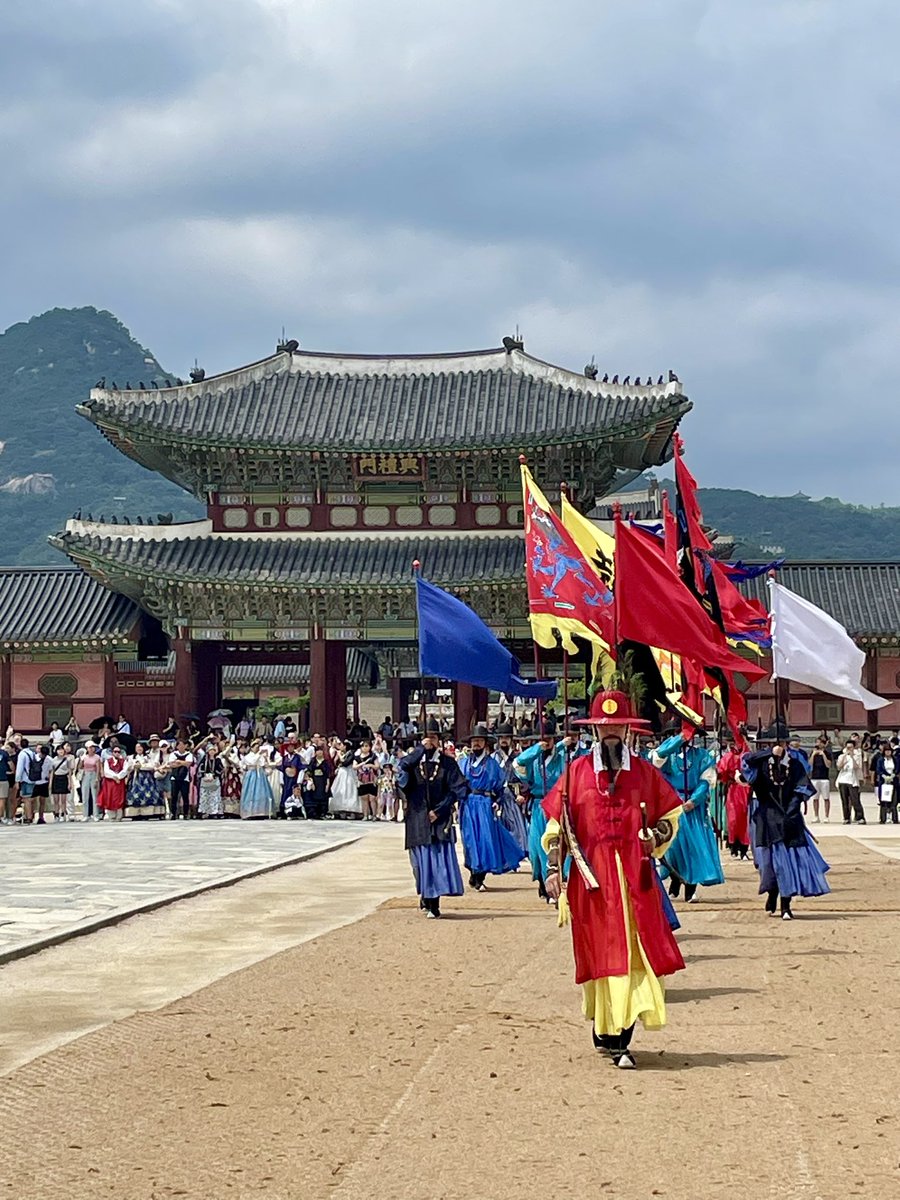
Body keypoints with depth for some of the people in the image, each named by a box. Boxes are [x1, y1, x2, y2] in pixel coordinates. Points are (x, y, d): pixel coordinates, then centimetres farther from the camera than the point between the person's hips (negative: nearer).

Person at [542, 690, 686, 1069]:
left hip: (635, 876, 1)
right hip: (592, 876, -1)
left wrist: (656, 837, -3)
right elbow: (556, 824, 7)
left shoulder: (644, 771, 9)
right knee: (599, 951, 0)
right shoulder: (577, 772, 6)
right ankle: (603, 1031, 13)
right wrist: (553, 869, -2)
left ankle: (620, 1041, -2)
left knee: (635, 951, -5)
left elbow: (670, 815, 18)